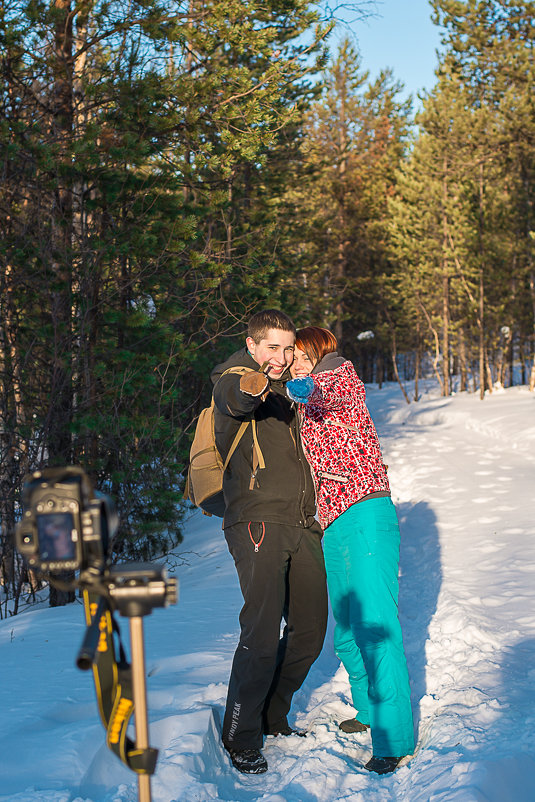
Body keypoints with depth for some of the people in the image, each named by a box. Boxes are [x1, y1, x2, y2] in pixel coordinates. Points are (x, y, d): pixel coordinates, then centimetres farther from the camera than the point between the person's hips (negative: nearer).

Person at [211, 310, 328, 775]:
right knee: (262, 632, -16)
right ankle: (241, 736, -1)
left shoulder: (288, 391, 22)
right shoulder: (232, 377, -1)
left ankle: (273, 716, 27)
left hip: (302, 526, 7)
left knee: (310, 630, 8)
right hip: (257, 521, -7)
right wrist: (251, 384, -51)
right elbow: (231, 397, -27)